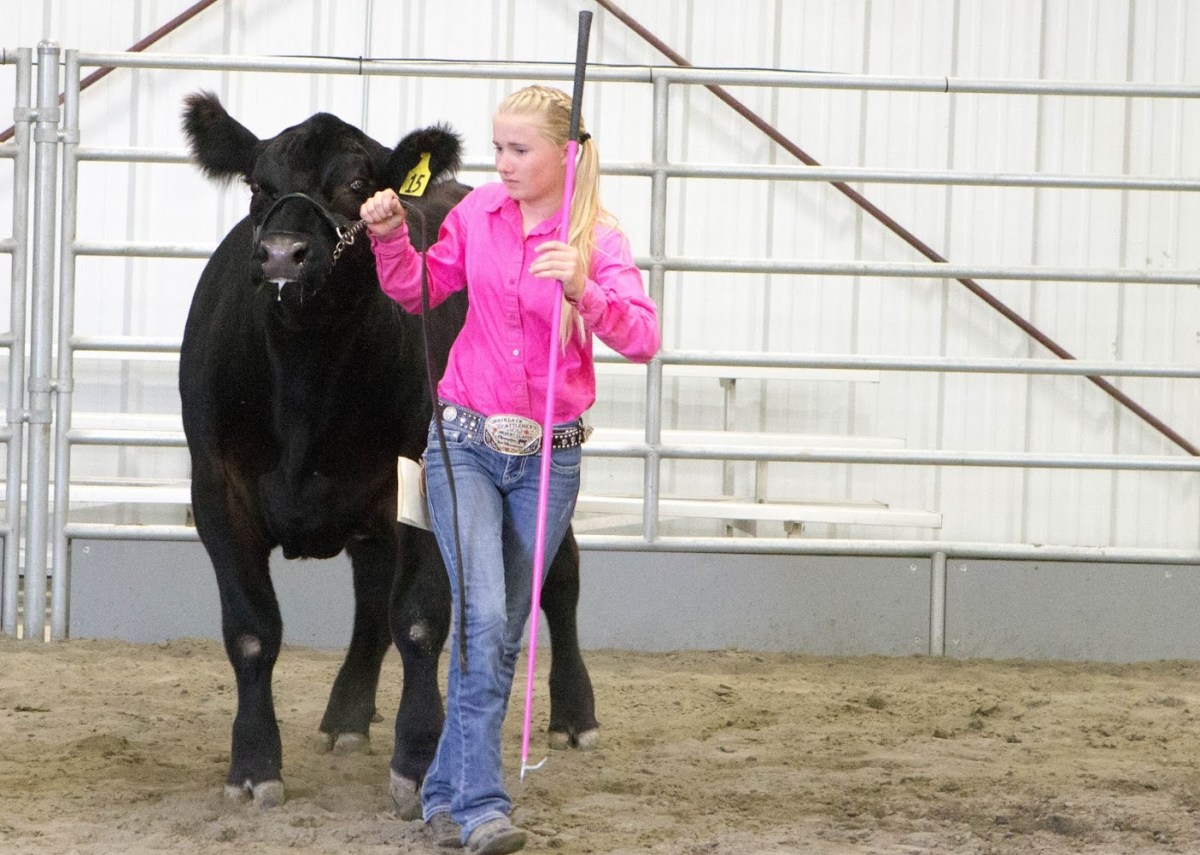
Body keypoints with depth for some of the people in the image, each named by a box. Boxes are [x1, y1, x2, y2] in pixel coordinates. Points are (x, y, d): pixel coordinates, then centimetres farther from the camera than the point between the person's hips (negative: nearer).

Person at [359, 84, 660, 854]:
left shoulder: (600, 240, -8)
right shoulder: (477, 214, -1)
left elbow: (643, 337, -22)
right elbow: (419, 292, 13)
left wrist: (583, 290, -39)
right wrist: (391, 236, -5)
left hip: (548, 457, 0)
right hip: (465, 443, 0)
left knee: (505, 633, 8)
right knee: (483, 617, -16)